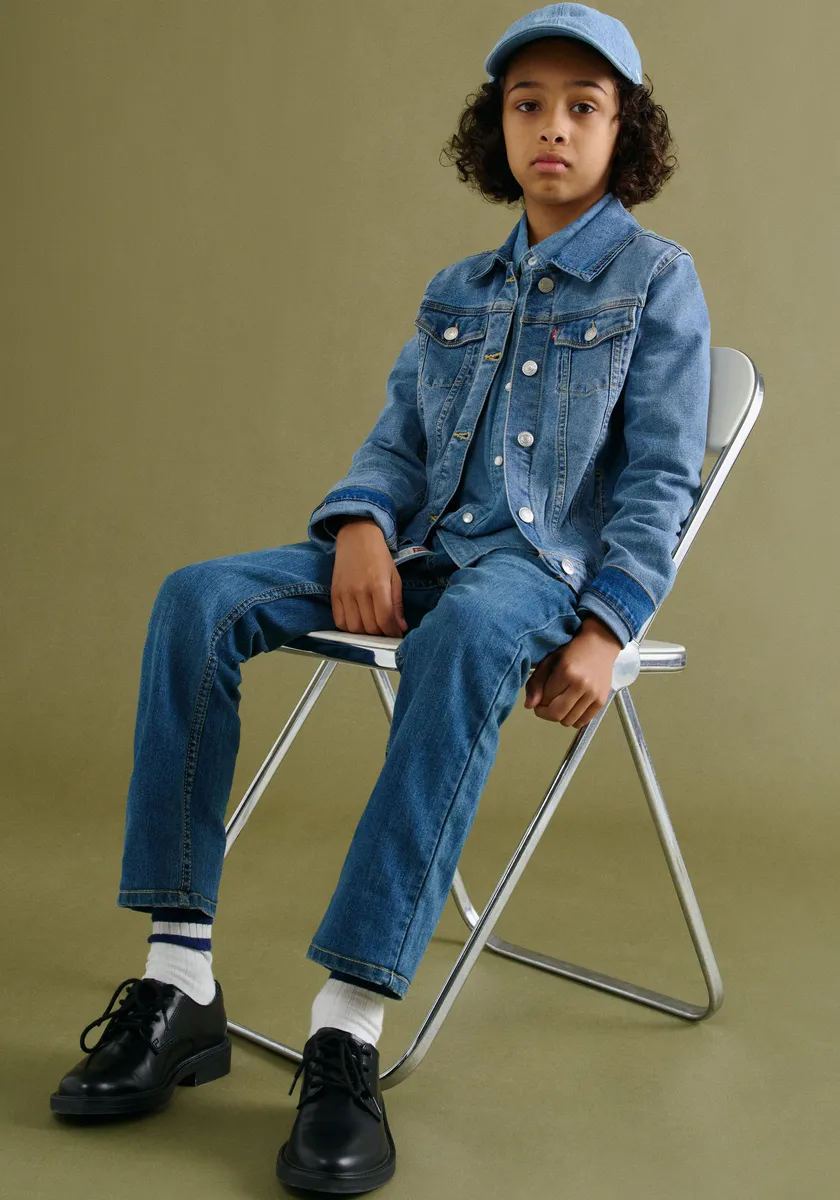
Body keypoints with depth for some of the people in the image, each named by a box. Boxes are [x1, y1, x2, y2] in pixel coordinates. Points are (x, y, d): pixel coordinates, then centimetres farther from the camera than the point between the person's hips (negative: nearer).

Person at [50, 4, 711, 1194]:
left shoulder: (657, 280, 5)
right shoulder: (457, 291, 20)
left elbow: (660, 481, -3)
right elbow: (398, 440, 15)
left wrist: (605, 630, -17)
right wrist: (362, 525, -9)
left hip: (545, 562, -5)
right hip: (421, 549, 5)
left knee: (467, 637, -42)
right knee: (198, 597, -19)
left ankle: (351, 1022, -43)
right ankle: (179, 978, -22)